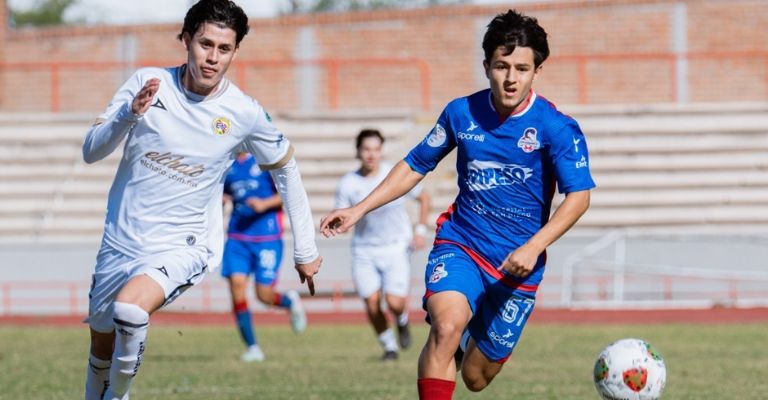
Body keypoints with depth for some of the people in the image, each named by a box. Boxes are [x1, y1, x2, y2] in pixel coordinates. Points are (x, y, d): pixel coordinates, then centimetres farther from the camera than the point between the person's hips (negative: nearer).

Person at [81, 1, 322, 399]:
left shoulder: (245, 113, -10)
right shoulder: (148, 83, -8)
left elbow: (285, 169, 6)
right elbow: (91, 151, -8)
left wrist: (305, 250, 9)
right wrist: (130, 114, -28)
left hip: (184, 246, -3)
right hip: (121, 241, 3)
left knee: (129, 309, -31)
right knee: (102, 343, 15)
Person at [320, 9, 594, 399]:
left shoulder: (556, 128, -11)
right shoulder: (461, 113, -2)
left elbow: (578, 197, -15)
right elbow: (415, 166, 11)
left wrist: (533, 248, -28)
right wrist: (359, 210, 5)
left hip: (516, 264, -1)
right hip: (459, 245, 1)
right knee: (446, 327, -31)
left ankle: (474, 334, 45)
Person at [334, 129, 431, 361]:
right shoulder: (348, 184, -6)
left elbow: (424, 198, 8)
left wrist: (421, 230, 0)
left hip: (396, 248, -2)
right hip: (364, 251, 2)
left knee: (395, 302, -16)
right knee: (372, 304, -7)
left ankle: (402, 321, 21)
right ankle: (389, 346, 17)